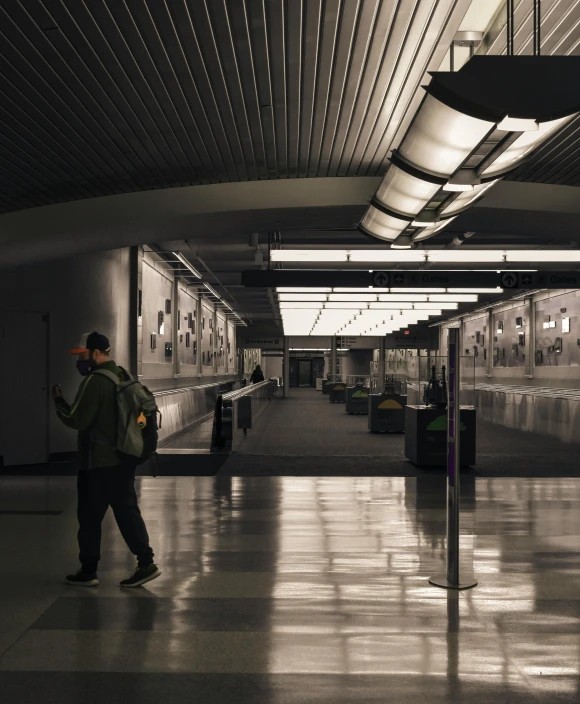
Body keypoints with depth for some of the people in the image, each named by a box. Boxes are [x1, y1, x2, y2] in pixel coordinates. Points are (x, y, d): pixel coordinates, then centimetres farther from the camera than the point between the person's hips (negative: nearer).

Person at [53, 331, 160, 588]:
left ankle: (88, 571, 14)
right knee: (127, 511, 10)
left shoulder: (94, 381, -17)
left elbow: (77, 420, -17)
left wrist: (58, 400, -3)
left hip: (98, 462, -8)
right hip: (123, 458, 8)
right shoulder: (123, 376, 11)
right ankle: (146, 562, 7)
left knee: (89, 516, 5)